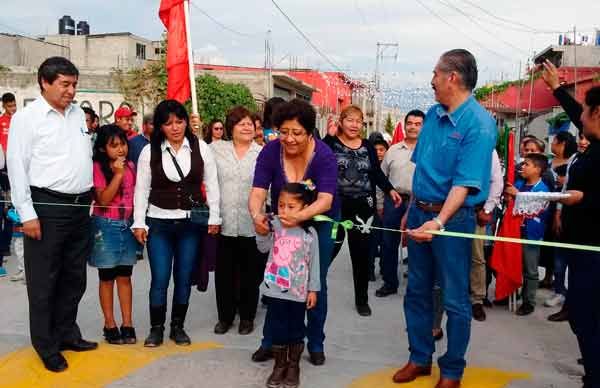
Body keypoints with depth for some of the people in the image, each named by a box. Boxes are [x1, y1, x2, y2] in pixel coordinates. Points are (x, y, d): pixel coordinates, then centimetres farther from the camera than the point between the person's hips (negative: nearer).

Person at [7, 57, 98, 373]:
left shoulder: (78, 114, 12)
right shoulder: (26, 117, -5)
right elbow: (17, 168, -8)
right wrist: (27, 214, -13)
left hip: (81, 207, 6)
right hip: (47, 207, -6)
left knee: (75, 277, 15)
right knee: (44, 282, 5)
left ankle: (67, 334, 32)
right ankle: (47, 347, 18)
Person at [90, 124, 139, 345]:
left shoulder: (130, 166, 5)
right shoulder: (97, 168, -11)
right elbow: (103, 199, -17)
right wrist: (118, 174, -21)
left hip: (128, 225, 4)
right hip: (106, 227, -4)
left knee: (125, 277, 10)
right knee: (107, 278, 7)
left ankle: (127, 324, 16)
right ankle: (110, 324, 17)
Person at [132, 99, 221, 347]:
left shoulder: (200, 148, -1)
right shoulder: (149, 151, -1)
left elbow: (211, 184, 2)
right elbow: (141, 189, 2)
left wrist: (213, 218, -1)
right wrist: (139, 223, -3)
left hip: (191, 223, 1)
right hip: (159, 223, 0)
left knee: (184, 278, 9)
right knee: (159, 279, 0)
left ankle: (178, 327, 25)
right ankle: (156, 328, 18)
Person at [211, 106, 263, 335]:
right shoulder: (216, 149, 7)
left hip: (251, 224, -1)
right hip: (224, 223, 1)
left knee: (250, 272, 9)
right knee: (224, 272, 10)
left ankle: (247, 317, 25)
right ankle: (225, 316, 26)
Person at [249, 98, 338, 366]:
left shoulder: (324, 155, -27)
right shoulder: (270, 151, -20)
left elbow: (325, 200, -38)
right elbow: (257, 192, -26)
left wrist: (299, 216, -57)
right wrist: (257, 215, -49)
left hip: (319, 222, -2)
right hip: (283, 222, 2)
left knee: (316, 282, 5)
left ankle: (316, 344, 22)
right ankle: (270, 341, 20)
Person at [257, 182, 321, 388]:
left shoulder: (309, 233, -10)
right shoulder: (274, 226, -4)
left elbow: (314, 263, -4)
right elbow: (263, 248, 7)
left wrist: (313, 289, -2)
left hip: (298, 292, -2)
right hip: (276, 290, 2)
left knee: (296, 330, 12)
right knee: (277, 329, 11)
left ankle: (293, 366, 29)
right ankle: (280, 365, 28)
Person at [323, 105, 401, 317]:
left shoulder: (368, 147, 10)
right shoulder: (331, 143, -1)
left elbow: (377, 172, 11)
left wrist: (390, 190, -2)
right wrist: (329, 135, -19)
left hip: (363, 207, 3)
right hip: (336, 206, -3)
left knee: (361, 253, 8)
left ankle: (362, 299, 22)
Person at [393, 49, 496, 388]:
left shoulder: (479, 125, -17)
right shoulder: (433, 114, 6)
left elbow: (465, 183, -25)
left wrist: (439, 222, -37)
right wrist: (411, 210, 16)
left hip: (453, 218, -7)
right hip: (421, 212, 7)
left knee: (455, 299, 6)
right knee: (417, 291, 15)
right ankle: (420, 358, 32)